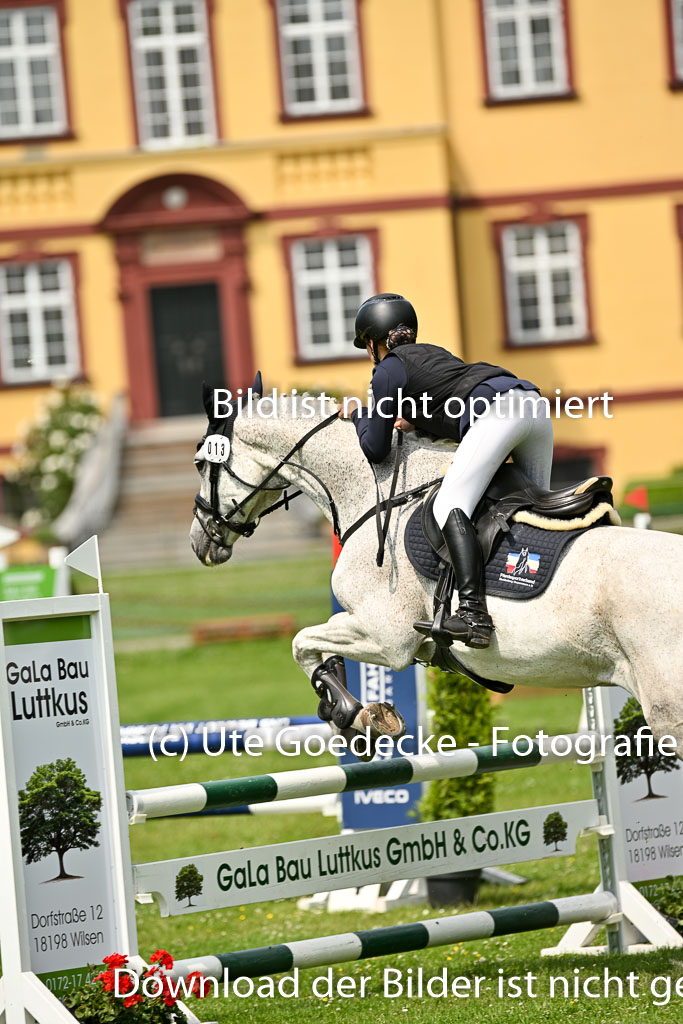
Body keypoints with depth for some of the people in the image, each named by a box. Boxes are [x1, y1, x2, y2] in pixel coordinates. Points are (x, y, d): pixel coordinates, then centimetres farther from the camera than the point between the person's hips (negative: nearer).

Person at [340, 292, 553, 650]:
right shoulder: (432, 352, 35)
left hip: (498, 413, -9)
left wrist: (360, 416, 32)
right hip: (534, 403, 9)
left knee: (449, 506, -14)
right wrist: (419, 420, 32)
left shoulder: (388, 370, 12)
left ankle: (473, 613, -30)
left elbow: (375, 450, 13)